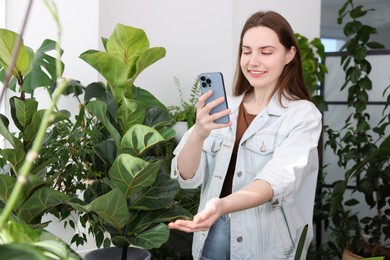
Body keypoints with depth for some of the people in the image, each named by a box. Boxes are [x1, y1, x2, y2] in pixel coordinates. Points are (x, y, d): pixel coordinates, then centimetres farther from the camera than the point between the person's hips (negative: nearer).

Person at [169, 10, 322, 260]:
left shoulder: (303, 115, -9)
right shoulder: (222, 109, 1)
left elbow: (278, 181, -24)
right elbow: (187, 178, -6)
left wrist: (222, 205, -42)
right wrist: (198, 133, -25)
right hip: (211, 239, 3)